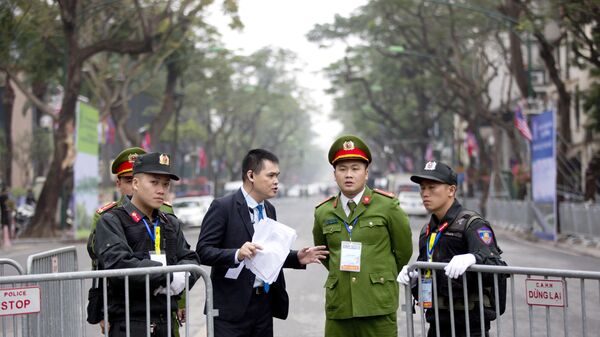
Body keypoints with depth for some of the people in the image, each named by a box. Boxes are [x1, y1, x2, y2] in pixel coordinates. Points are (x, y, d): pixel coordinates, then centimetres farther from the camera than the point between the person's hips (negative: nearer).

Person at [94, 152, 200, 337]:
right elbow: (118, 263, -20)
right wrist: (167, 275, -18)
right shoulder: (111, 221, -5)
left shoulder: (171, 224, 16)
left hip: (165, 322, 6)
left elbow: (190, 260, 10)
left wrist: (182, 277, -13)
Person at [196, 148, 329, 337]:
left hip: (264, 305, 7)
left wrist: (297, 258, 4)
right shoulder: (222, 207, -9)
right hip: (232, 306, -7)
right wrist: (237, 254, -30)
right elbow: (203, 251, -14)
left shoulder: (269, 210, 13)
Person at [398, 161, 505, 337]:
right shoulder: (427, 231, 15)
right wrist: (412, 276, 1)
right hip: (438, 322, 7)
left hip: (470, 323, -7)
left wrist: (472, 258, -44)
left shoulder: (473, 224, -8)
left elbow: (495, 264, -23)